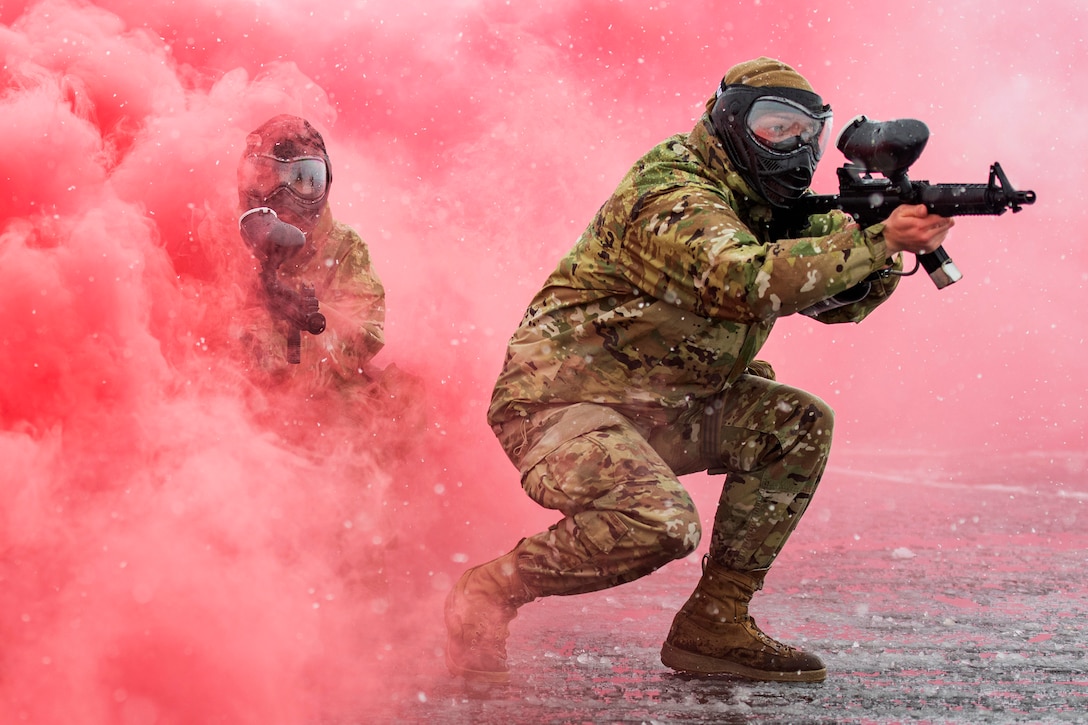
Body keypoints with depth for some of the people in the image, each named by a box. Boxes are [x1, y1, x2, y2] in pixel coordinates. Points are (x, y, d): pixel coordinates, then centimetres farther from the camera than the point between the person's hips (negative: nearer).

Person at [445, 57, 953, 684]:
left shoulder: (770, 211, 9)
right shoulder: (674, 195, -21)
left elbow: (839, 299, 11)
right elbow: (749, 281, -37)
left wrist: (889, 248, -12)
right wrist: (877, 239, -34)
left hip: (661, 408, 10)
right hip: (560, 400, -10)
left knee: (799, 425, -3)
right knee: (661, 524, -32)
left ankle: (716, 623, 0)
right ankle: (487, 594, -9)